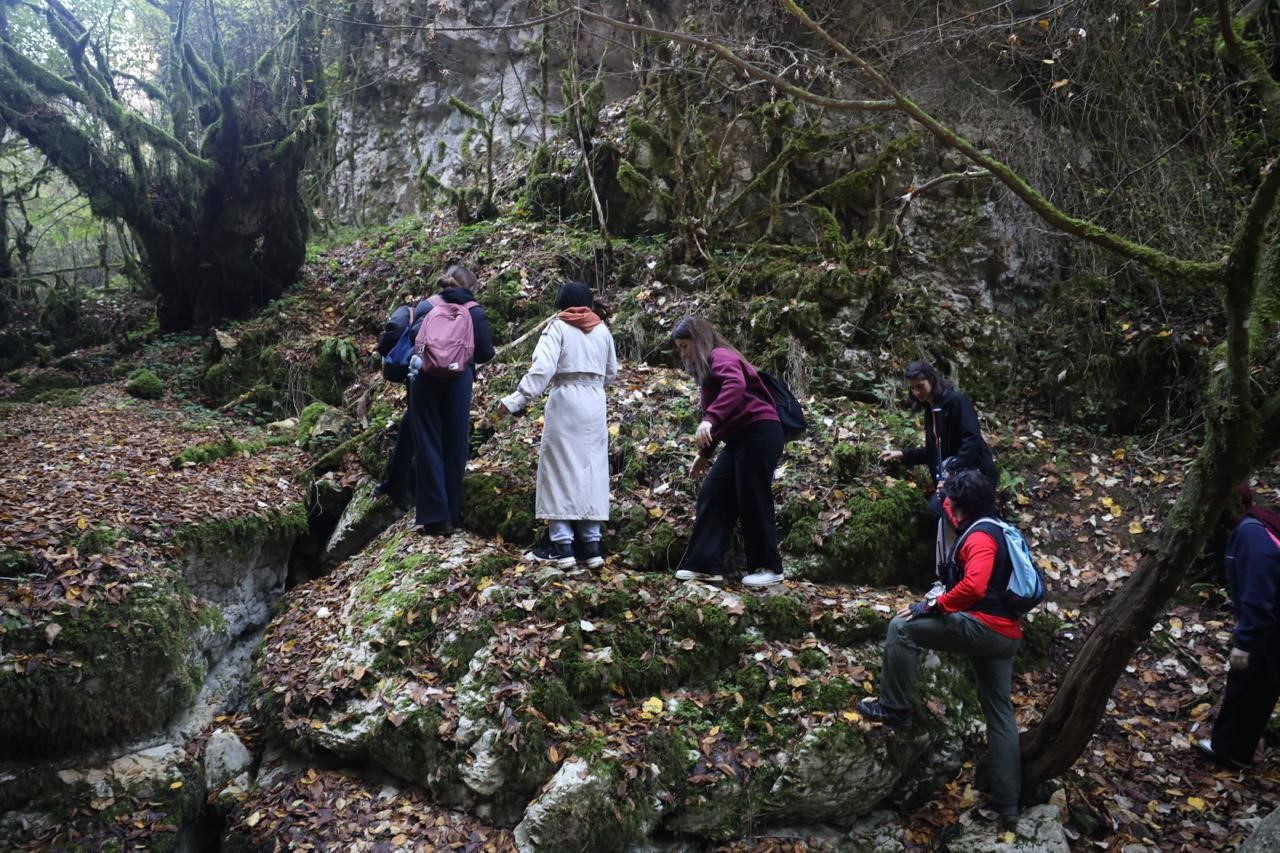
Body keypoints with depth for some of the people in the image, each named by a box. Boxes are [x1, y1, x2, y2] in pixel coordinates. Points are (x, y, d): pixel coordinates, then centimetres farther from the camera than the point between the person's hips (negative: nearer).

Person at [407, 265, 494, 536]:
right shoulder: (475, 312, 4)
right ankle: (452, 515, 14)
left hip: (425, 379, 1)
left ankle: (435, 516, 2)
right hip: (458, 381, -1)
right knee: (455, 447, 9)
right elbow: (485, 353, 1)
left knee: (428, 445, 4)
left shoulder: (428, 306, 10)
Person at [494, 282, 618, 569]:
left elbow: (542, 369, -15)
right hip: (595, 405, 4)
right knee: (591, 470, 7)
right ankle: (590, 545, 8)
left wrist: (515, 400, -16)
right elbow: (611, 373, 19)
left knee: (560, 470, 0)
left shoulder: (558, 327, -3)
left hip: (565, 402, -4)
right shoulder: (602, 330, 11)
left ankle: (562, 545, -2)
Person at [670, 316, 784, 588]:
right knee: (712, 496, 3)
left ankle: (769, 568, 7)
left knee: (753, 502, -5)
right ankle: (706, 565, 4)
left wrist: (710, 419, -38)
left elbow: (736, 385, -29)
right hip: (739, 439, 10)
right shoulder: (707, 368, 24)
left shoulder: (720, 356, -6)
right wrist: (705, 453, 30)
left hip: (759, 433, -10)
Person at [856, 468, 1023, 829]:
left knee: (902, 627, -7)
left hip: (984, 626, -11)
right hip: (1006, 634, 11)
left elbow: (974, 587, -29)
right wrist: (939, 600, 20)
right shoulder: (994, 531, 20)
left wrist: (932, 606, -18)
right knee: (1000, 714, 14)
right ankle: (1008, 805, 19)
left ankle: (894, 709, 0)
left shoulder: (979, 536, -13)